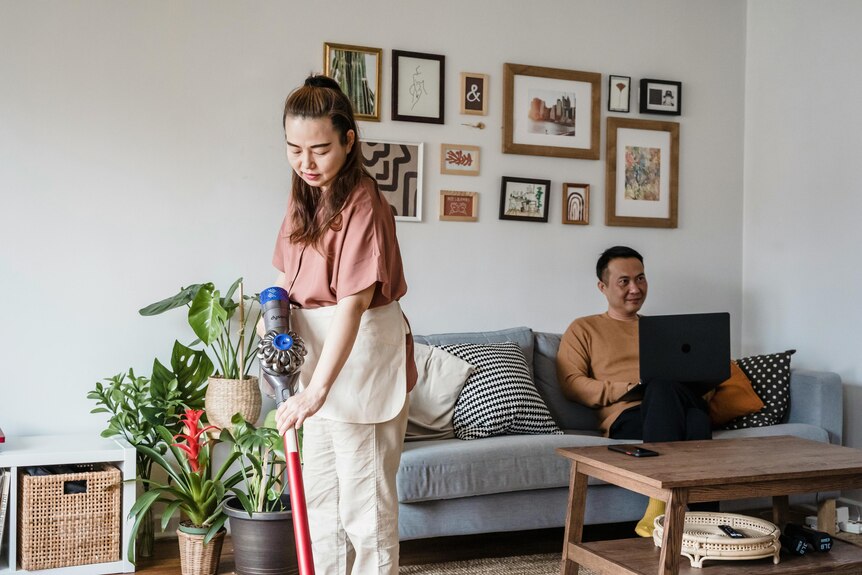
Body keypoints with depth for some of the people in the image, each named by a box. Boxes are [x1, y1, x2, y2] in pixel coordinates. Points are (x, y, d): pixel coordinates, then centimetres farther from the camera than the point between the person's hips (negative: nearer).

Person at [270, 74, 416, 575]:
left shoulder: (363, 204, -21)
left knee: (364, 496, -1)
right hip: (318, 353, 9)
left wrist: (317, 390, -34)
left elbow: (352, 306, -29)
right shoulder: (305, 194, 7)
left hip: (364, 356, -9)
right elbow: (289, 271, 15)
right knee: (318, 491, 17)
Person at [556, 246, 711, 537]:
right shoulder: (584, 329, 20)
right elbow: (570, 383, 6)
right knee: (661, 387, -39)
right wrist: (626, 389, -8)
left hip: (676, 412, 3)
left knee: (698, 419, -37)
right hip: (626, 417, -3)